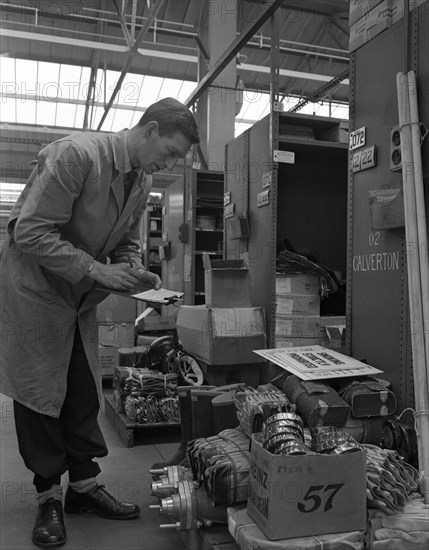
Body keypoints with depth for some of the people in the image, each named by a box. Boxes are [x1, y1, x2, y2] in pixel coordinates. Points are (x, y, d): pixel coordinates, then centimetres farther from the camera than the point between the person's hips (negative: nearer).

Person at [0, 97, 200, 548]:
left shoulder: (142, 181, 1)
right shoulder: (76, 154, -24)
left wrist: (137, 274, -8)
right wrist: (97, 270, -27)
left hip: (81, 298, 7)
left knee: (85, 392, 9)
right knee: (39, 391, 2)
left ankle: (84, 485, 24)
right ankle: (48, 495, 18)